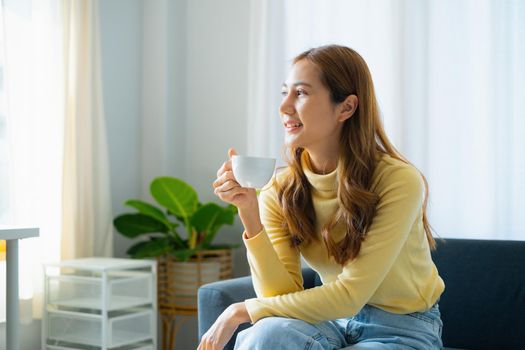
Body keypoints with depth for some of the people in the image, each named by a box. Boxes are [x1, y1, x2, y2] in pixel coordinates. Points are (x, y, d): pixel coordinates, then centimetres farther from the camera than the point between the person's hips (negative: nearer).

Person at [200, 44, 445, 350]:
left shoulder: (399, 181, -21)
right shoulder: (280, 191, -7)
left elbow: (349, 295, -22)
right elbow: (282, 295, -13)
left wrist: (242, 310, -18)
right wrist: (250, 214, -25)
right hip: (335, 321, 3)